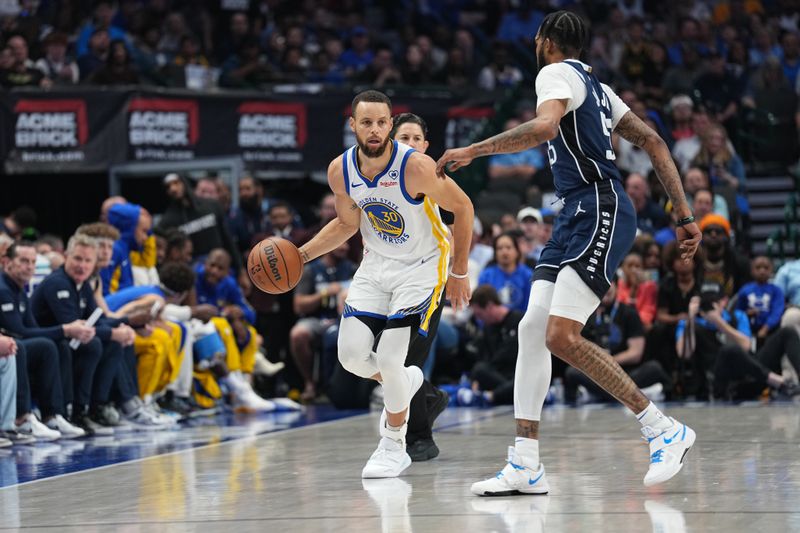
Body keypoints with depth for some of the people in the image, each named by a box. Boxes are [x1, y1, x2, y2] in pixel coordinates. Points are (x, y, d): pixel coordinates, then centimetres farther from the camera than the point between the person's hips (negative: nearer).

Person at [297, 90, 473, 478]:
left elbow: (462, 208, -13)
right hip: (376, 264, 5)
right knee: (351, 353, -5)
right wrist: (301, 255, -3)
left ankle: (394, 446, 9)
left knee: (390, 360, -14)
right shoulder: (340, 171, -11)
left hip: (421, 266, -5)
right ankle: (404, 383, 29)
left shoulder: (416, 166, -27)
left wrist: (458, 273, -8)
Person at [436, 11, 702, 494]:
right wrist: (684, 215, 20)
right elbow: (653, 142, 22)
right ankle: (526, 467, 3)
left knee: (562, 336, -18)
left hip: (601, 210, -10)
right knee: (532, 327, 4)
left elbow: (544, 127, -26)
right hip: (577, 217, 10)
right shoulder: (595, 87, 24)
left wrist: (472, 151, -20)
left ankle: (665, 431, -10)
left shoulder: (557, 74, -5)